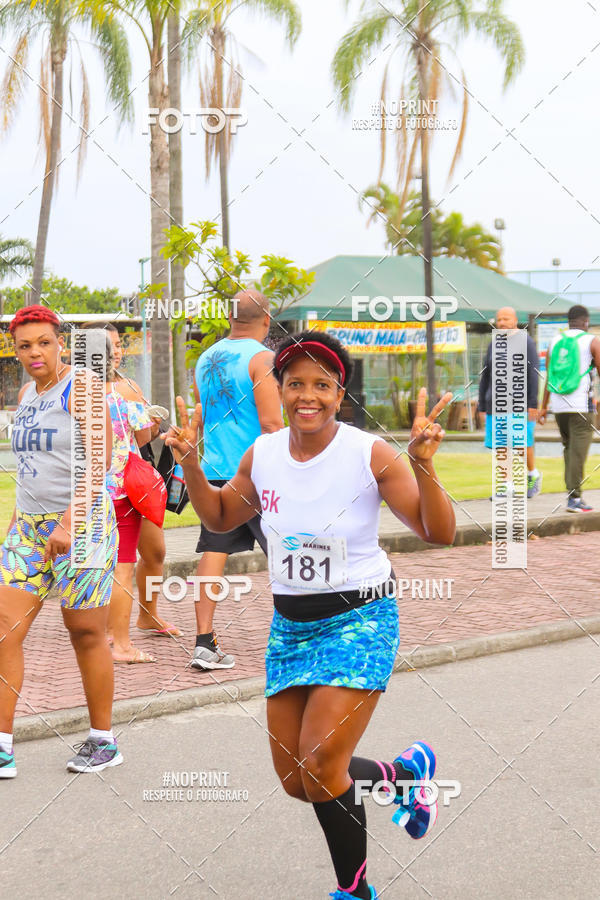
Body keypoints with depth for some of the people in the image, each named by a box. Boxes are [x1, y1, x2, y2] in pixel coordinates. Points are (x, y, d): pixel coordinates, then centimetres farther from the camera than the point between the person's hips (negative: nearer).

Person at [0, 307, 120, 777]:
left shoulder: (82, 386, -9)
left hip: (81, 522, -7)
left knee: (86, 633, 1)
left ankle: (103, 740, 17)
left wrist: (69, 522, -24)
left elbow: (98, 462, -16)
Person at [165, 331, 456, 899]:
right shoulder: (263, 454, 0)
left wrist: (423, 467, -29)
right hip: (290, 622, 6)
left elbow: (439, 534, -13)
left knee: (320, 771, -14)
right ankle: (407, 773, 34)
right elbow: (220, 518, 16)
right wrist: (190, 465, 0)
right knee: (295, 782, 8)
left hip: (358, 619, -6)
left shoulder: (369, 454, -14)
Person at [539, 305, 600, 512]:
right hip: (581, 406, -5)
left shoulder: (555, 342, 11)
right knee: (578, 452, -4)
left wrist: (543, 407, 16)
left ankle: (573, 492, 16)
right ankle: (574, 498, -7)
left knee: (569, 448, 17)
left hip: (558, 406, 5)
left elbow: (548, 377, 12)